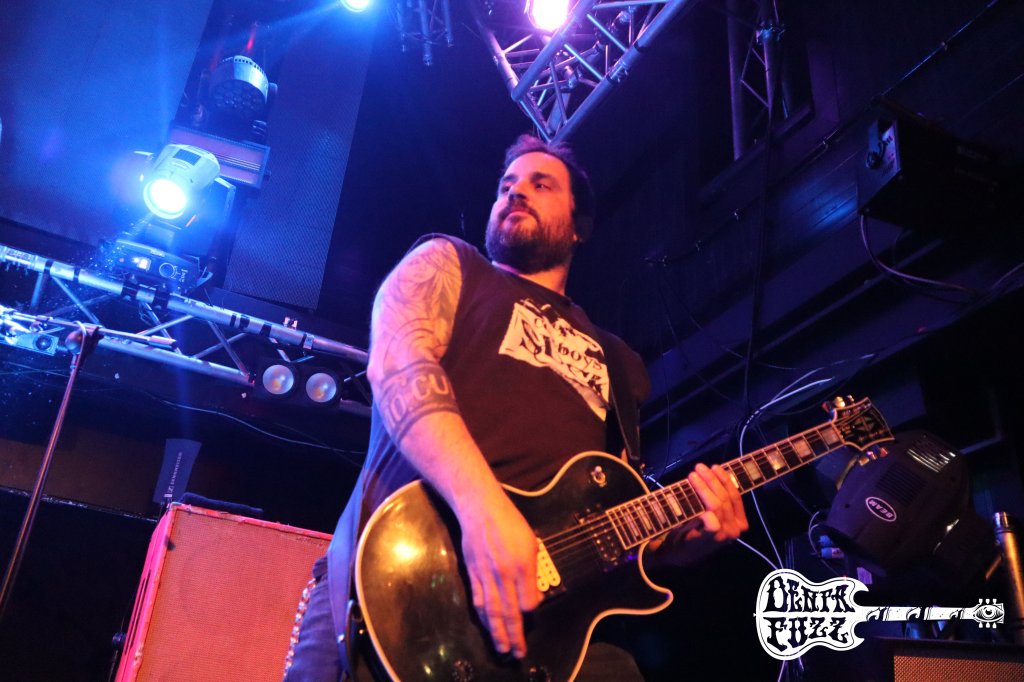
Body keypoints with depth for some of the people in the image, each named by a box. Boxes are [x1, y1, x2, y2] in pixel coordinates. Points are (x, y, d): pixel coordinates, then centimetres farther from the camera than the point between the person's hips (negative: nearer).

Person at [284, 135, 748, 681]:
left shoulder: (613, 360, 25)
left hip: (553, 609, 4)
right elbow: (400, 367, -7)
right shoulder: (448, 264, 14)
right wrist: (482, 504, -23)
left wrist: (690, 533, 2)